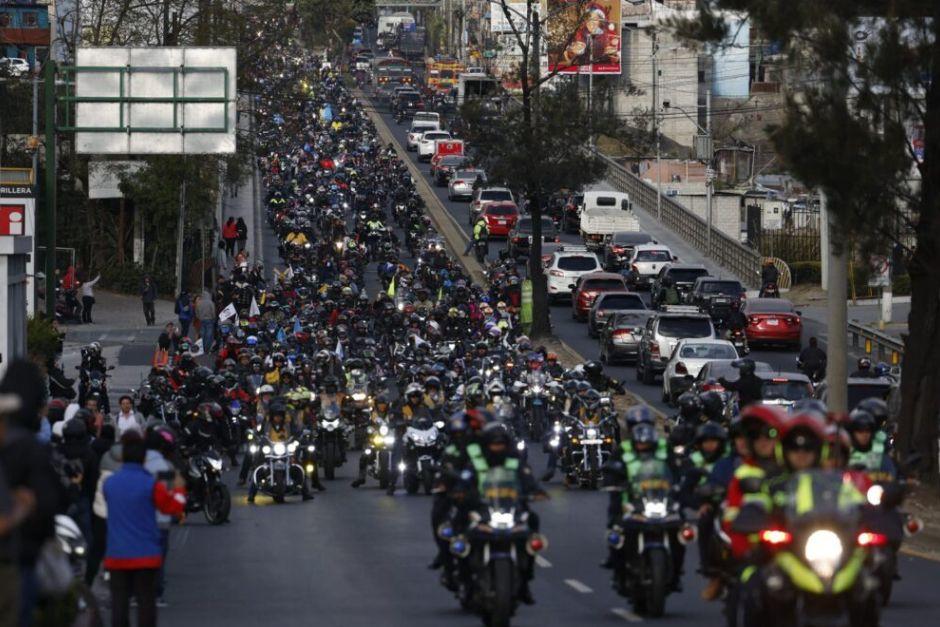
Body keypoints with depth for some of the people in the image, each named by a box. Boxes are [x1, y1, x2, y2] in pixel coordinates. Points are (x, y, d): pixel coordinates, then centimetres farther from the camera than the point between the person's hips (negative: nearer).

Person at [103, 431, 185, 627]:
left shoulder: (109, 483, 0)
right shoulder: (151, 484, -10)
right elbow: (173, 508, -2)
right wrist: (178, 489, 17)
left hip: (117, 555, 2)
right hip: (146, 555, -2)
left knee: (119, 602, 4)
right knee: (146, 601, 2)